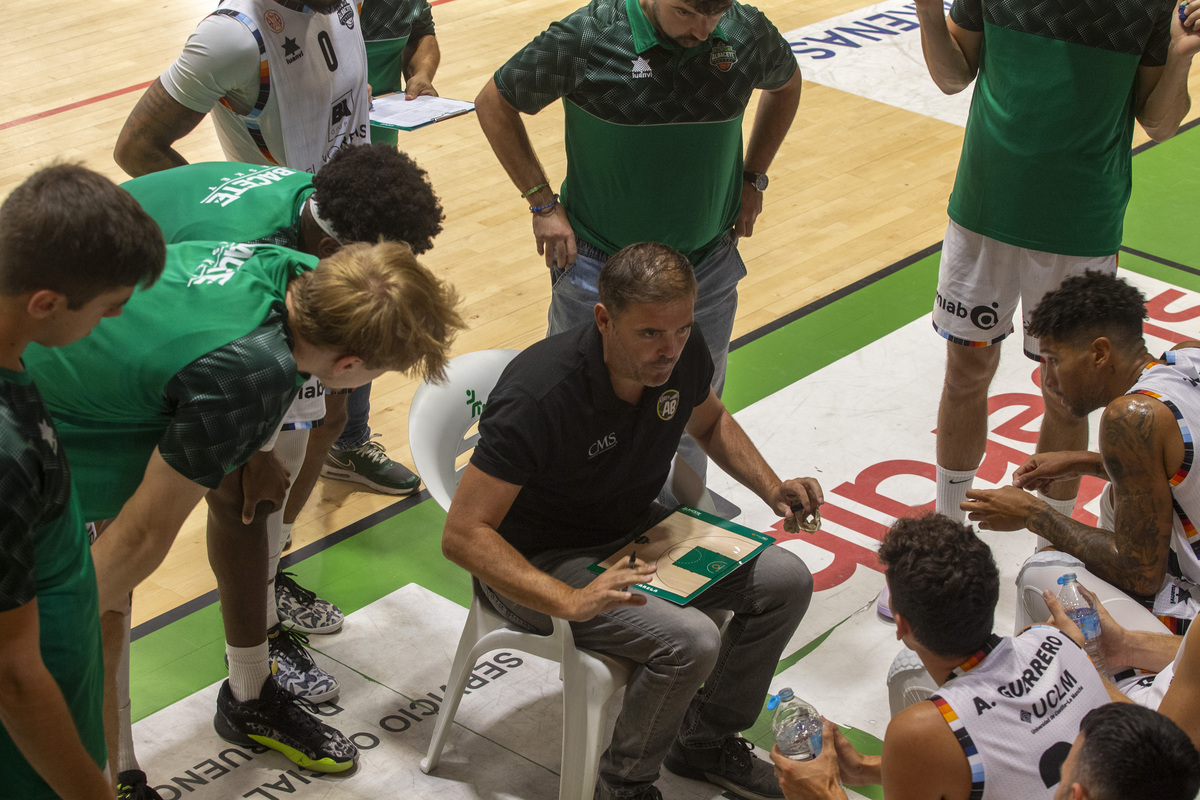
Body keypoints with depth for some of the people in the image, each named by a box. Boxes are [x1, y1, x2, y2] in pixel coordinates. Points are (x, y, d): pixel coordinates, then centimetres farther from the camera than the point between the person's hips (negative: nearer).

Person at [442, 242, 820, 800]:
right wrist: (570, 601, -40)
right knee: (690, 639, -28)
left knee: (786, 582, -4)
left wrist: (771, 487, -2)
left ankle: (704, 740, 16)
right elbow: (463, 535, -31)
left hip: (634, 529, 8)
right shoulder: (540, 397, -33)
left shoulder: (682, 350, -12)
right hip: (543, 562, -7)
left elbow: (710, 422, 14)